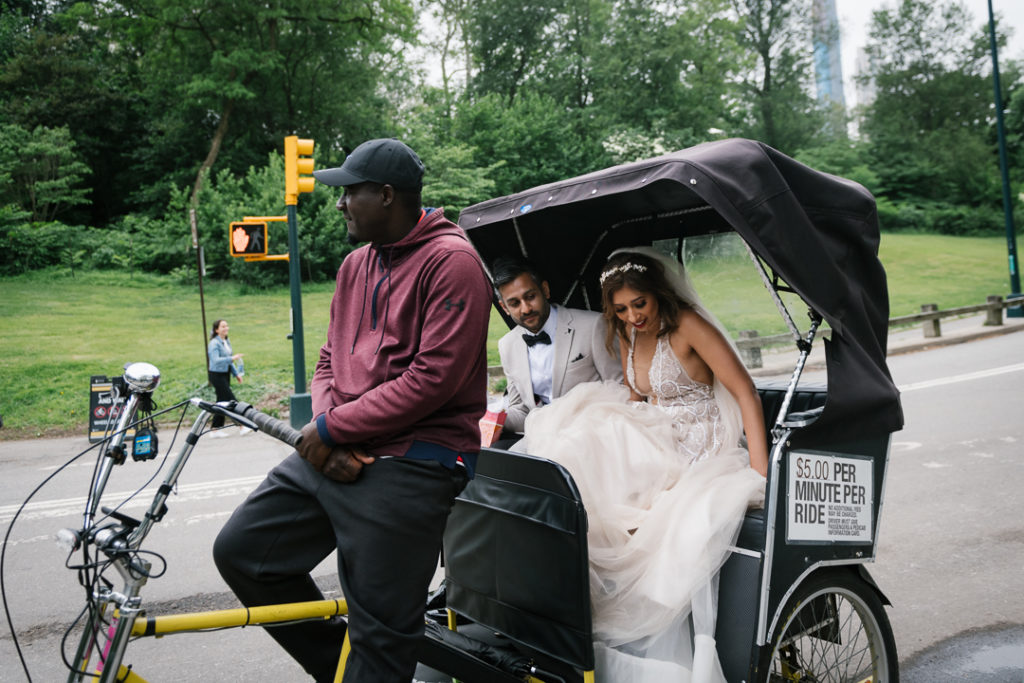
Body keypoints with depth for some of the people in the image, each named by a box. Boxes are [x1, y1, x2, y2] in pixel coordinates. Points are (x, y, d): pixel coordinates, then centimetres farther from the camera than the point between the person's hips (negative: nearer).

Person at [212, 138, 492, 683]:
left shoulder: (452, 261, -11)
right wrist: (324, 427, -3)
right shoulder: (356, 264, 16)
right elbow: (330, 361, 17)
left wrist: (331, 428, -13)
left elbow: (432, 379, -19)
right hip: (336, 454, 9)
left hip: (409, 465, -8)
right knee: (240, 550, 9)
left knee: (380, 639, -2)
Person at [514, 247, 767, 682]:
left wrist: (760, 474, -24)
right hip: (653, 443, 6)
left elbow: (745, 391, -17)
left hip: (699, 451, -6)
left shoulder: (688, 325, -13)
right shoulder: (626, 335, 8)